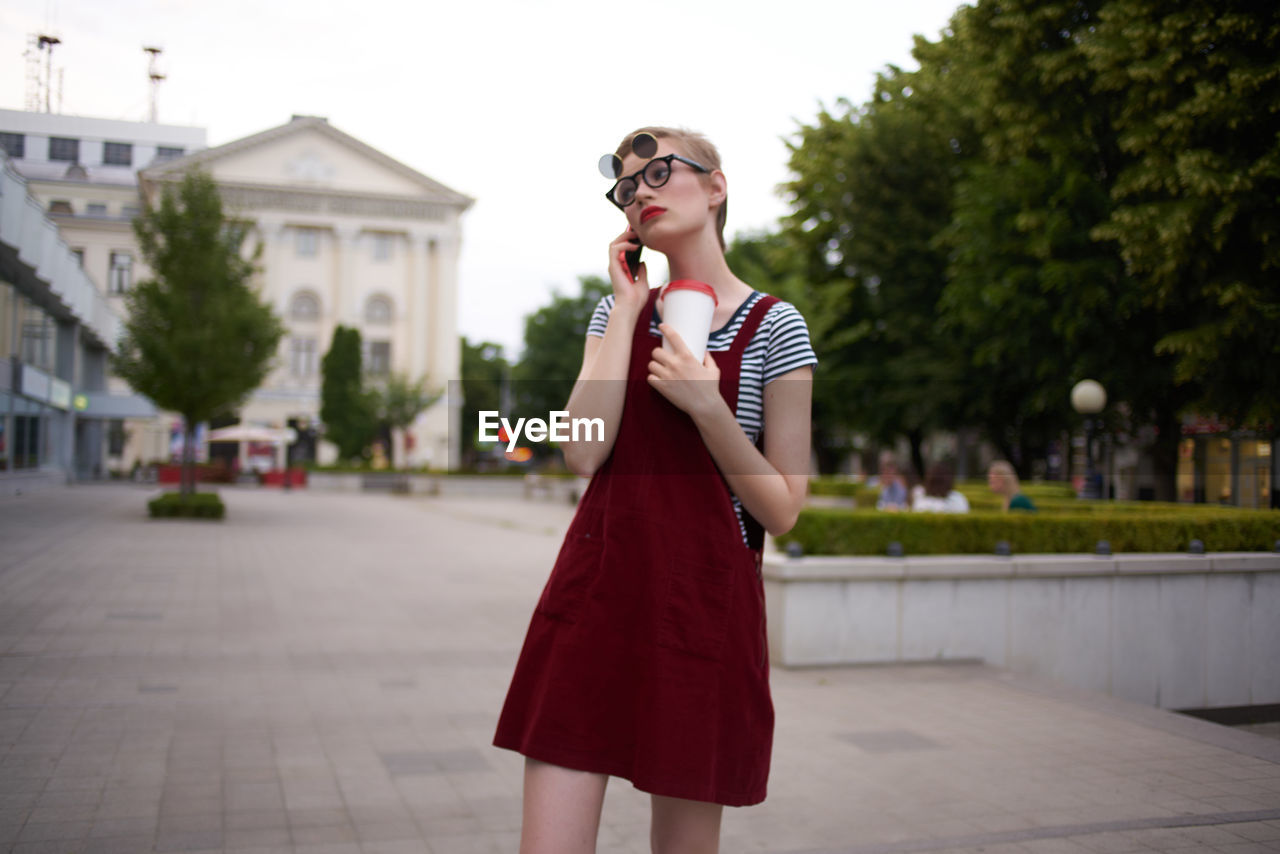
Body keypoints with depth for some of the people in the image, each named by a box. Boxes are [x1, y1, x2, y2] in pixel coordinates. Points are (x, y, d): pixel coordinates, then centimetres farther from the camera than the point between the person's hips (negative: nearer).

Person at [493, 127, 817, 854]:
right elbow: (584, 454, -7)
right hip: (595, 590, 3)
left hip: (703, 603, -2)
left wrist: (706, 406, -16)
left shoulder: (774, 328, -1)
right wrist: (628, 308, -3)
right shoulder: (619, 312, 10)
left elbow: (781, 511, -3)